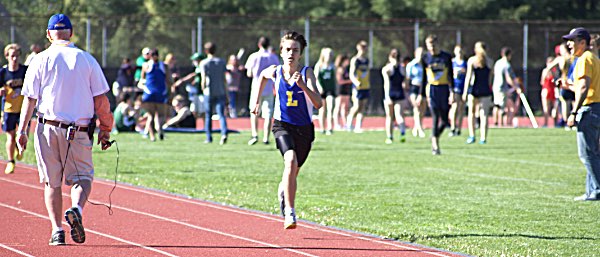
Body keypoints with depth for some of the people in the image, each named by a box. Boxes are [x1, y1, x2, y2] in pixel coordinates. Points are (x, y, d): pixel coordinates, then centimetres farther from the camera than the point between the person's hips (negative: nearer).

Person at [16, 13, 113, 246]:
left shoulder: (40, 60, 1)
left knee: (51, 182, 9)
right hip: (80, 131, 0)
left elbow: (29, 98, -2)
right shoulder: (87, 59, 3)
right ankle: (76, 208, -23)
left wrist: (22, 130, 1)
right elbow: (101, 99, 2)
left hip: (48, 128, 0)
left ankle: (57, 230, 2)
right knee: (82, 176, 8)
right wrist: (105, 129, 9)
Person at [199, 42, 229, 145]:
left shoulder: (203, 63, -2)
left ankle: (209, 138, 13)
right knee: (221, 114, -5)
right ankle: (224, 133, -27)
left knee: (208, 116, 10)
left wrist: (203, 88, 10)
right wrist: (226, 95, 7)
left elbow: (203, 79, -9)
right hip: (220, 92, 1)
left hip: (209, 93, -1)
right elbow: (224, 79, 4)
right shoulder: (221, 62, 6)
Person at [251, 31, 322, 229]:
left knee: (293, 173, 16)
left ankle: (282, 193, 52)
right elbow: (262, 75, 21)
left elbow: (318, 104, -24)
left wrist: (303, 86, -35)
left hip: (304, 129, 1)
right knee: (291, 161, -29)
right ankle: (289, 212, -30)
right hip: (283, 126, -1)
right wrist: (256, 99, 22)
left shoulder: (306, 73, -13)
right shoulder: (275, 72, -6)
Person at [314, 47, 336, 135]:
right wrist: (319, 86, -21)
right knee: (322, 110, 5)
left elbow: (334, 78, 16)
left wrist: (335, 90, 13)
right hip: (321, 90, -2)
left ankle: (330, 128, -18)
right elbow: (315, 78, -7)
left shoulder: (332, 66, 10)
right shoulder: (319, 65, 1)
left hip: (330, 89, 2)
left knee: (330, 108, -13)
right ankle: (322, 129, 13)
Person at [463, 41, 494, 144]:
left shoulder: (471, 60, -2)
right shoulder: (490, 62, 4)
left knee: (471, 113, 14)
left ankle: (472, 136, 5)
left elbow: (468, 76, -7)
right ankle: (483, 138, -4)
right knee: (484, 115, 1)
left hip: (474, 89, -1)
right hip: (485, 90, 1)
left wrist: (465, 91, -6)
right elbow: (489, 78, 9)